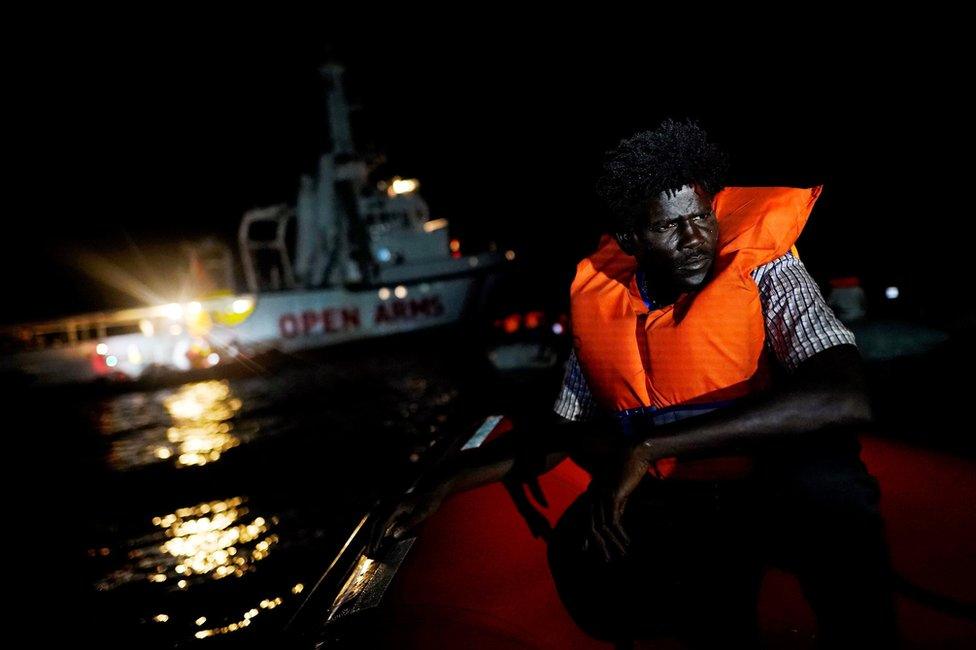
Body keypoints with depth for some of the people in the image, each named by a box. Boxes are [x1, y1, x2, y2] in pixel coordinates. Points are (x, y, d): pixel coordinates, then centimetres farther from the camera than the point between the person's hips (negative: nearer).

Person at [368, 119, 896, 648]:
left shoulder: (763, 275, -13)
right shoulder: (602, 306, -2)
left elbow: (846, 400, -30)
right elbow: (559, 436, 10)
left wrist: (648, 446, -35)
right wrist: (443, 485, -1)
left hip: (781, 490, -3)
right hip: (672, 505, 3)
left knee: (823, 474, -36)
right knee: (580, 546, -27)